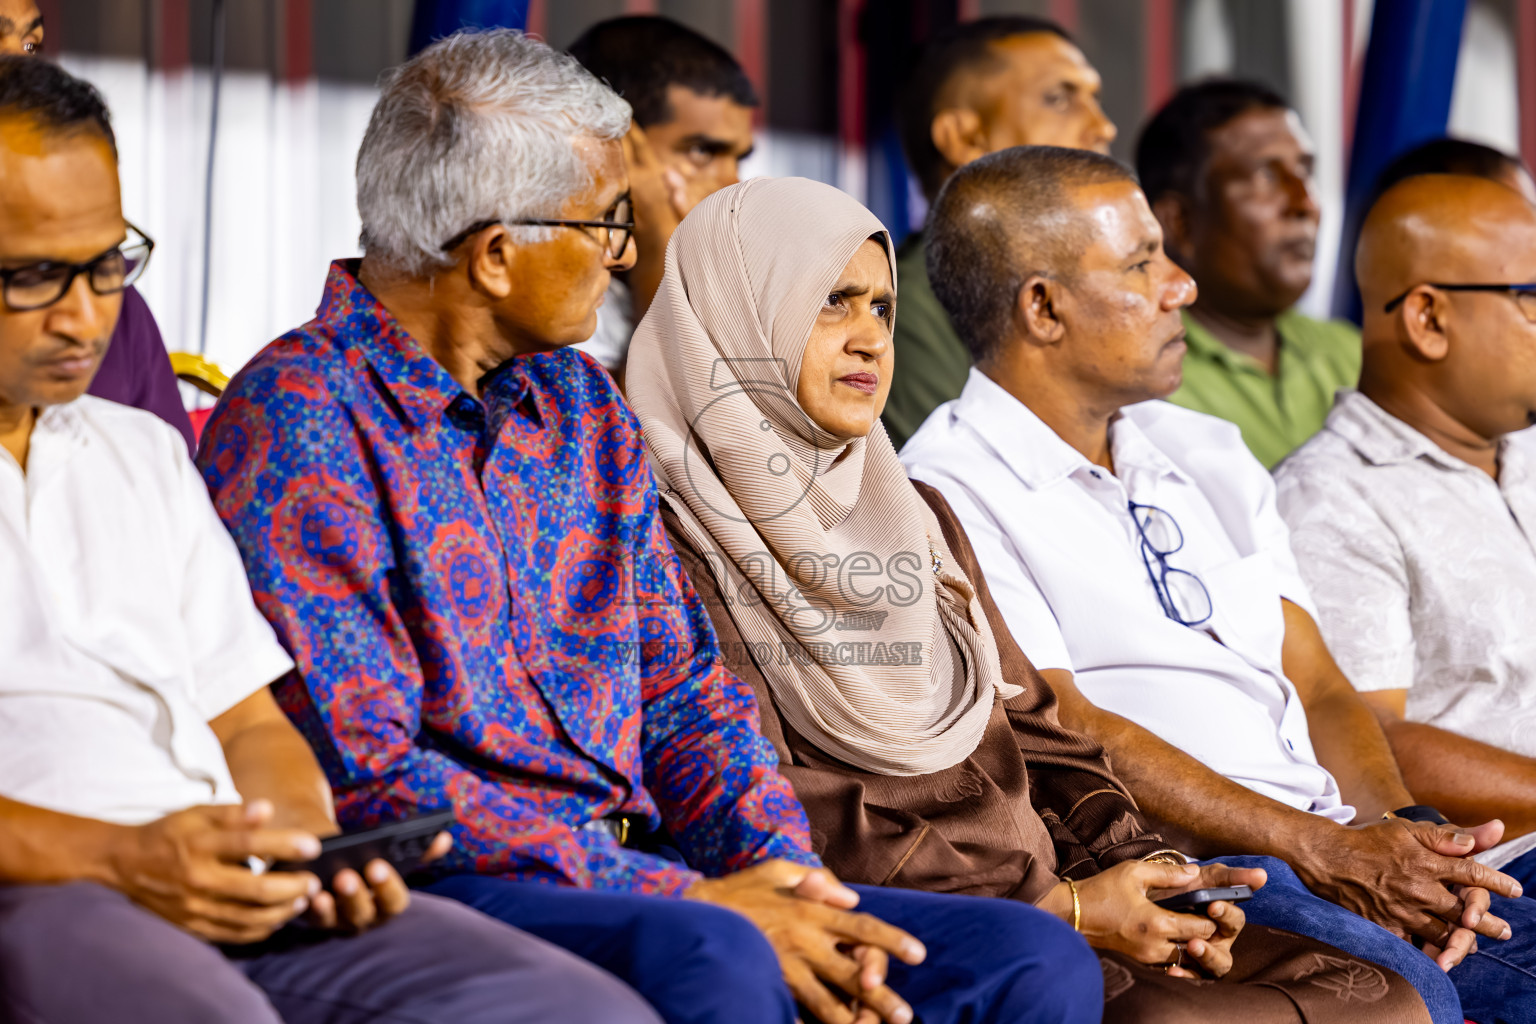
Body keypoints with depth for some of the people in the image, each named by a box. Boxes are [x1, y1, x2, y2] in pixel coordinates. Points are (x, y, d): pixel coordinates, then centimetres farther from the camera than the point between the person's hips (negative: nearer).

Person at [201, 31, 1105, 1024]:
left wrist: (790, 882, -4)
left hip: (629, 868, 7)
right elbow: (363, 777, -16)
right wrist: (689, 900, -19)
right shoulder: (296, 421, -9)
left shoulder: (583, 405, 18)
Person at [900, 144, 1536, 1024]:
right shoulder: (950, 496, 0)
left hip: (1343, 855, 7)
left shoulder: (1210, 456, 24)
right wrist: (1323, 853, -16)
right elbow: (1067, 736, -10)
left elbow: (1319, 688, 19)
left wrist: (1399, 831, -3)